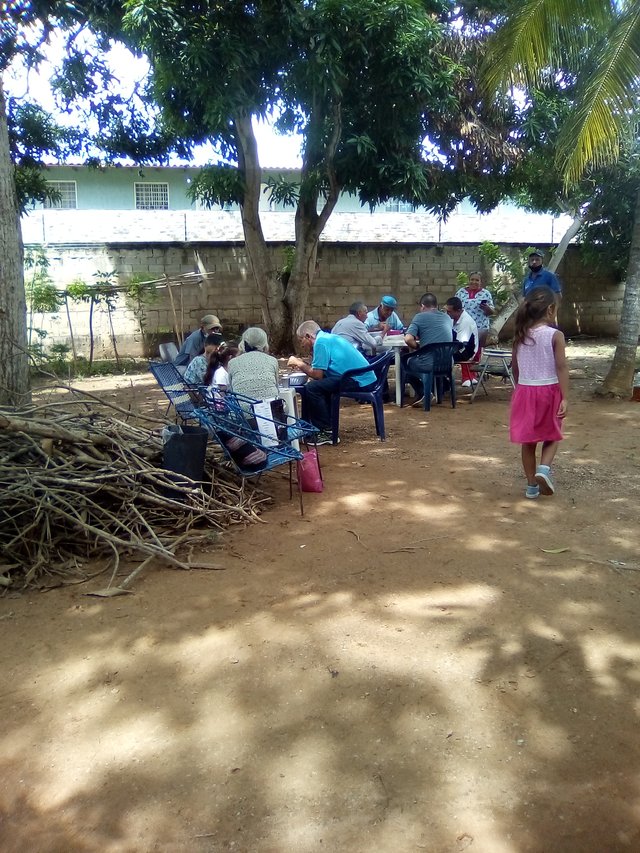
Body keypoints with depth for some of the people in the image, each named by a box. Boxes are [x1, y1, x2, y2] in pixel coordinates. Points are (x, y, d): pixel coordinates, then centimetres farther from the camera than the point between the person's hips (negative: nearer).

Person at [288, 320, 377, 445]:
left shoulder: (321, 341, -8)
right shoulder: (328, 337, 21)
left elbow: (317, 374, -11)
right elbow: (320, 371, 19)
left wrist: (299, 364, 3)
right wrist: (302, 364, 20)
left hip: (358, 381, -11)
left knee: (311, 388, -14)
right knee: (319, 384, 19)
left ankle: (327, 432, -8)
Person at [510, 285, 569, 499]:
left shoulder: (520, 335, 2)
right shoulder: (555, 335, -11)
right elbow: (561, 368, -14)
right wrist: (565, 398, -13)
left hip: (525, 391, 3)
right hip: (549, 391, -3)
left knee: (528, 440, 11)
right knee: (551, 436, 16)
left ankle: (531, 485, 17)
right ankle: (544, 469, -9)